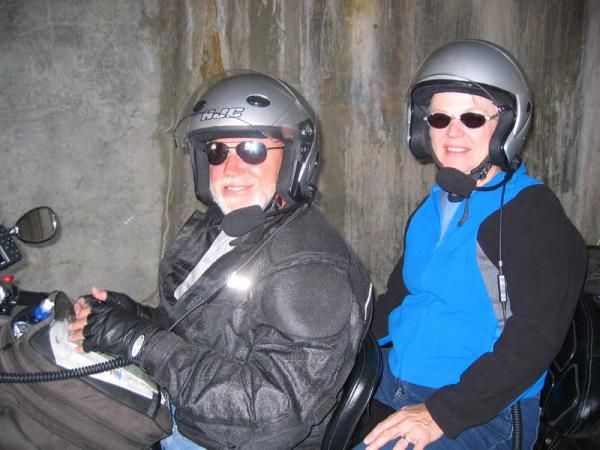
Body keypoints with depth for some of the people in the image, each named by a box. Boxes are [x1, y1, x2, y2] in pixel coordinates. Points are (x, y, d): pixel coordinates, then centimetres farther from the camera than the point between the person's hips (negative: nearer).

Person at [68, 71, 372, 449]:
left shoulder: (311, 266, -23)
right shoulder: (208, 230, 5)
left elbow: (276, 404, -27)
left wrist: (140, 339, -26)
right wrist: (136, 318, -12)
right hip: (171, 416, 7)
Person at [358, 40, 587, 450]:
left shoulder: (534, 212, -12)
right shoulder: (433, 207, 13)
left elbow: (535, 338, -19)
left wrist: (443, 413, -24)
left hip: (484, 414, -7)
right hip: (396, 389, 8)